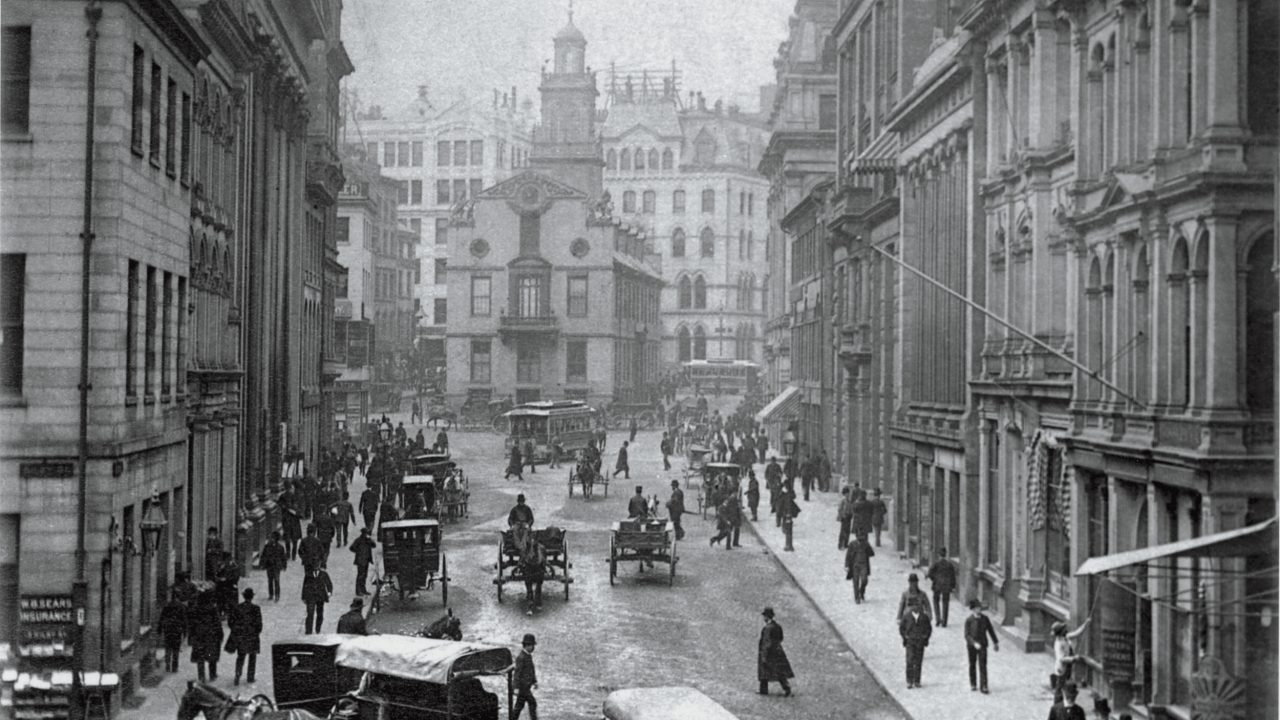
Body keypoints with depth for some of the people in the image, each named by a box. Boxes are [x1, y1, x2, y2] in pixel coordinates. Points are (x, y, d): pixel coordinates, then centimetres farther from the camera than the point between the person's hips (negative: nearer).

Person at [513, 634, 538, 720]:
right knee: (532, 704, -7)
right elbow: (517, 673, -19)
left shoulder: (529, 656, 13)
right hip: (522, 686, -10)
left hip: (527, 686, 10)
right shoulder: (521, 657, -18)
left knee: (519, 705, 11)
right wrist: (516, 688, -21)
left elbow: (532, 670, 21)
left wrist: (535, 682, 15)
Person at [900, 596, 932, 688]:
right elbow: (901, 628, 7)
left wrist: (926, 639, 2)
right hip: (910, 640, -2)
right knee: (910, 661, -11)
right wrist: (904, 638, -1)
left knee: (918, 662, 3)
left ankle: (916, 681, 11)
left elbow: (929, 628, 12)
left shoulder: (924, 616, 3)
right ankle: (909, 681, -8)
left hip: (920, 642, 2)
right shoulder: (906, 616, -1)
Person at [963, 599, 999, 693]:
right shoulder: (968, 620, -11)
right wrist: (974, 643, -27)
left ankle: (984, 687, -4)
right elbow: (967, 635, -14)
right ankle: (973, 685, 28)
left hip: (982, 645, 1)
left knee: (982, 666, -5)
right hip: (972, 646, -1)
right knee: (972, 665, 13)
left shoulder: (985, 619, -3)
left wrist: (995, 642, 15)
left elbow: (990, 630, 9)